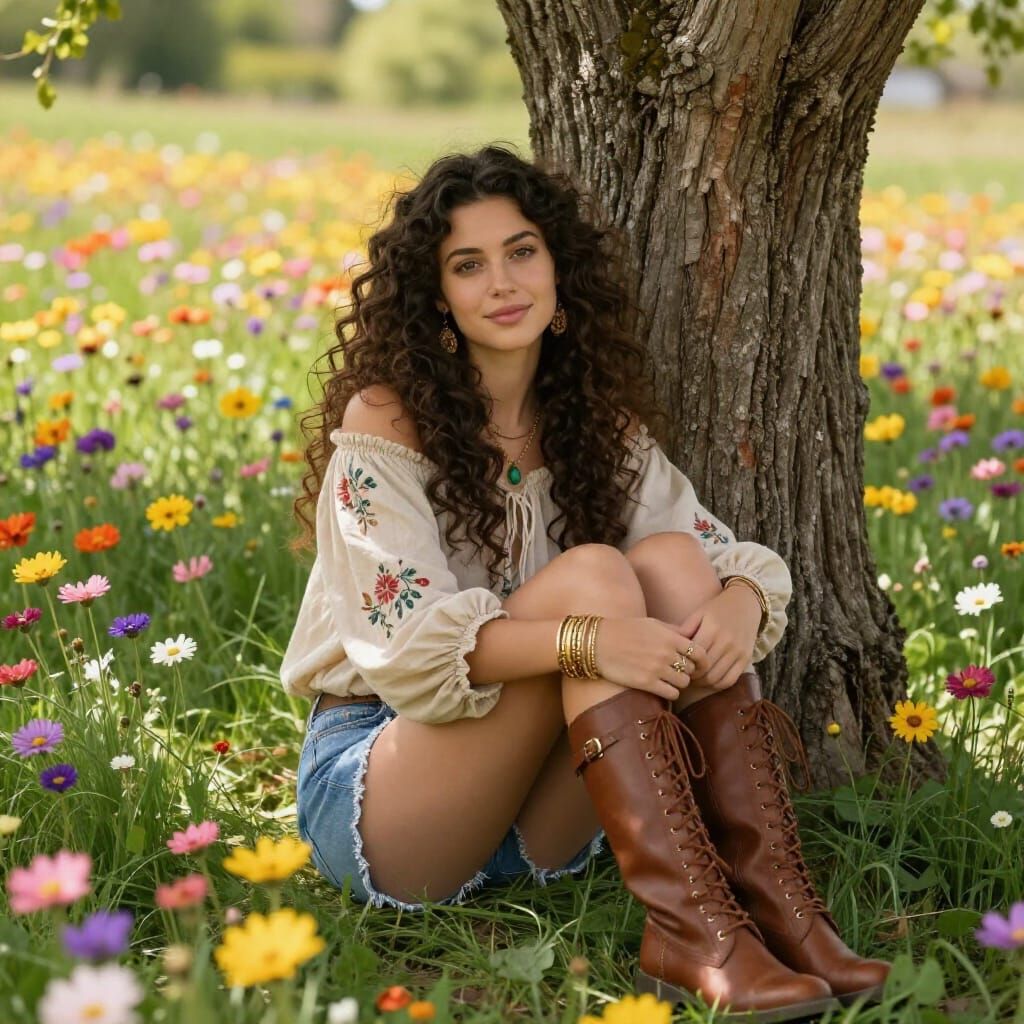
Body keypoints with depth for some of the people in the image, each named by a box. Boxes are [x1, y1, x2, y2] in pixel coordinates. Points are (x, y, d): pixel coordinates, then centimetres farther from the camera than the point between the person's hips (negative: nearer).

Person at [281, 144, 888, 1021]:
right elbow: (411, 639, -22)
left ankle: (770, 894, -28)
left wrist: (739, 602, -25)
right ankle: (689, 925, -36)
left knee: (674, 561, -19)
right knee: (590, 571, -28)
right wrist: (588, 639, -37)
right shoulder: (384, 423, -10)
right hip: (372, 782, -5)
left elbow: (734, 555, 0)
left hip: (542, 826, 5)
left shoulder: (598, 422, 6)